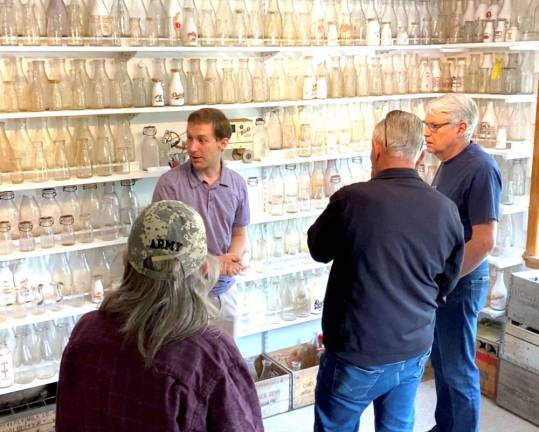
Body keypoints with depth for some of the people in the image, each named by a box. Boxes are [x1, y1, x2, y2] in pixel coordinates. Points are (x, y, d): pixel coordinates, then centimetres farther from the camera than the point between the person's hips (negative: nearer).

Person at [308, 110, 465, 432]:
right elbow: (447, 283, 6)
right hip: (414, 350, 4)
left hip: (357, 352, -4)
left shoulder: (351, 199, -20)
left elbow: (319, 249, -1)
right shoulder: (446, 209, -8)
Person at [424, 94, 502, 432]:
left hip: (460, 283, -9)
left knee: (458, 370, 6)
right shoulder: (449, 162, 7)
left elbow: (484, 241, -24)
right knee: (441, 362, 22)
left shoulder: (480, 169, -22)